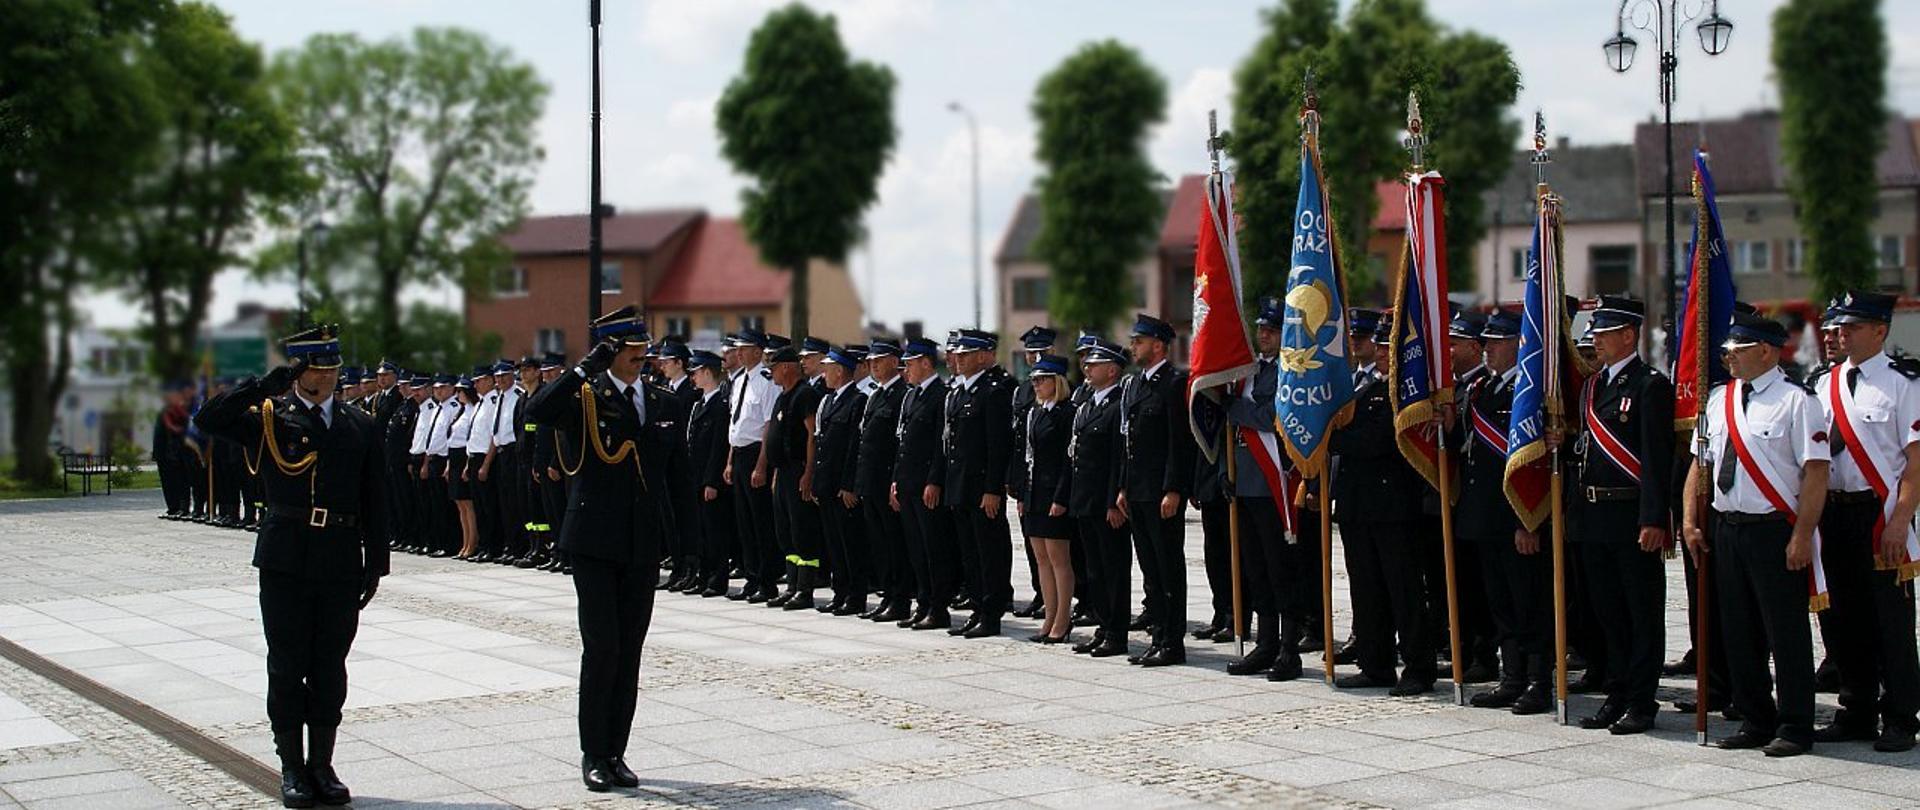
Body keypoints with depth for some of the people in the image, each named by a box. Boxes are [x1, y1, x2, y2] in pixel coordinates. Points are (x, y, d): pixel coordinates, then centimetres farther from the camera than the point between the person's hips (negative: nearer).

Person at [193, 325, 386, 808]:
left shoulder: (359, 427, 9)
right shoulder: (269, 418, 3)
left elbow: (375, 500, 10)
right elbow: (209, 419, -13)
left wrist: (375, 563, 5)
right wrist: (267, 384, -16)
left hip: (341, 563, 2)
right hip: (285, 562, -2)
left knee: (329, 668, 8)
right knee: (287, 665, 4)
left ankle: (322, 764, 18)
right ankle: (292, 767, 15)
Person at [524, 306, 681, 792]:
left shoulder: (664, 404, 11)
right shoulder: (585, 397, -4)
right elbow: (536, 412, -23)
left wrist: (678, 531, 11)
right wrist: (588, 367, -23)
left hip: (643, 546, 4)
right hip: (595, 543, -4)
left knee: (629, 652, 7)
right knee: (601, 648, -5)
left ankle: (616, 753, 16)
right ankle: (593, 756, 7)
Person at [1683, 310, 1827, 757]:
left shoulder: (1796, 401, -8)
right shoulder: (1717, 400, 10)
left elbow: (1816, 473, -12)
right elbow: (1700, 465, 15)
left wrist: (1801, 536, -17)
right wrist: (1691, 523, 7)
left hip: (1775, 531, -6)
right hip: (1726, 530, 6)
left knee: (1786, 632, 1)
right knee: (1739, 633, 12)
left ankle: (1794, 729, 10)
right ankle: (1755, 722, 23)